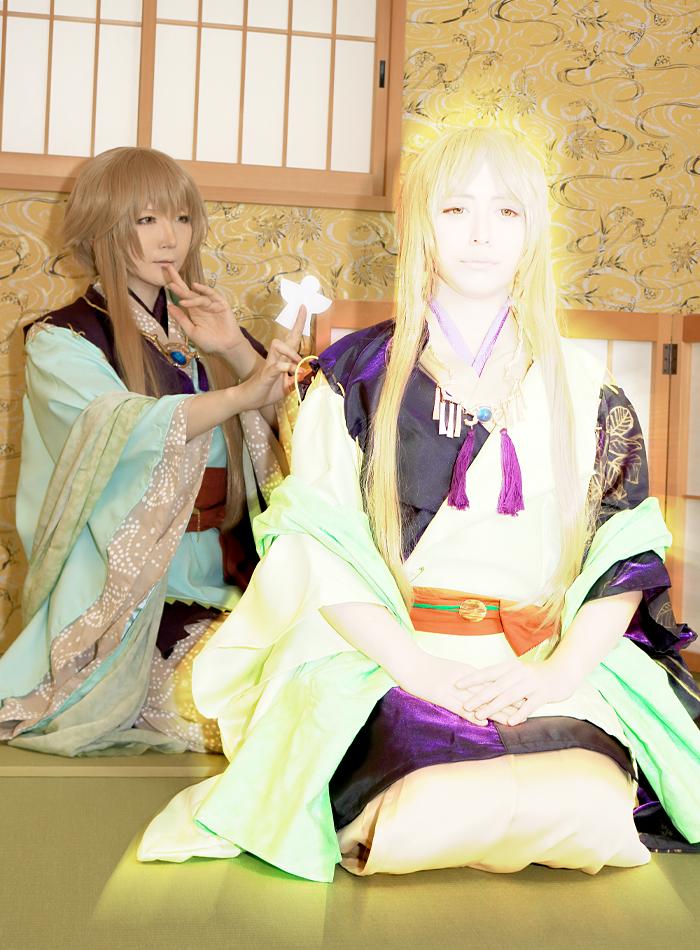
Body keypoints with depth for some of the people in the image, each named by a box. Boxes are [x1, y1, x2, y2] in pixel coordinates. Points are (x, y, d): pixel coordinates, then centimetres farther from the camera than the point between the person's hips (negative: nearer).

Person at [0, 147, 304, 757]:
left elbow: (296, 426, 8)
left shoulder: (200, 330, 17)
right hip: (129, 600, -5)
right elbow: (118, 425, -21)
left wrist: (238, 352, -7)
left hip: (228, 584, 5)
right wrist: (239, 394, -27)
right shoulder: (61, 341, 0)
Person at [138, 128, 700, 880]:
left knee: (596, 804, -30)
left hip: (552, 672, 2)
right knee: (422, 815, -32)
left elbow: (627, 548, 7)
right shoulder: (357, 375, 8)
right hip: (386, 663, -2)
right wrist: (416, 663, -12)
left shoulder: (584, 391, 13)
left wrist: (562, 669, -10)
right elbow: (314, 544, 0)